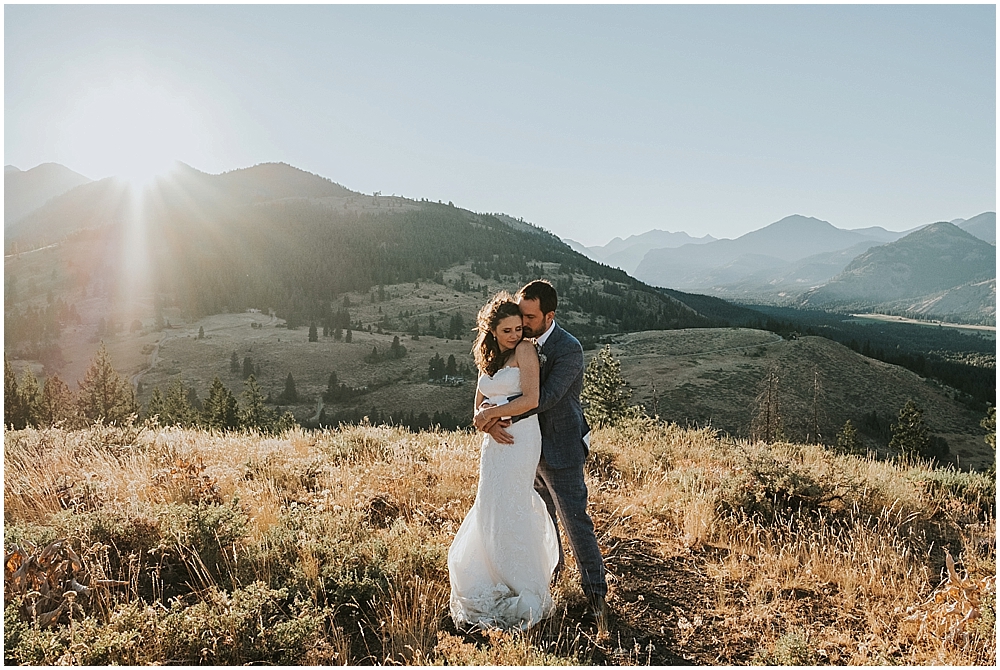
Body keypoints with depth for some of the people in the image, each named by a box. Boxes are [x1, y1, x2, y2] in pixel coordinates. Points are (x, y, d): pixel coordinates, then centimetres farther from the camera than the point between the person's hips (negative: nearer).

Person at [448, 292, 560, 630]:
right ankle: (499, 584, 28)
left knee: (508, 513, -3)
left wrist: (492, 412, -8)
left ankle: (526, 596, 13)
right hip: (494, 441, 7)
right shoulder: (488, 358, 13)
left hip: (521, 438, -7)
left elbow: (531, 399, -18)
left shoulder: (525, 350, -8)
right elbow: (480, 406, 13)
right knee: (490, 512, 11)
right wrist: (490, 425, -9)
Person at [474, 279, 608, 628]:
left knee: (575, 522, -1)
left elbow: (544, 398, -27)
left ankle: (595, 594, 13)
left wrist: (496, 414, -26)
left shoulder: (569, 349, -21)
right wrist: (490, 422, -21)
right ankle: (551, 563, 48)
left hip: (560, 450, -7)